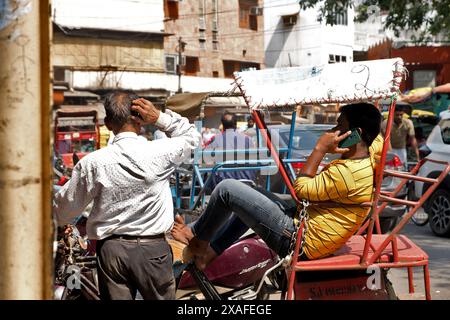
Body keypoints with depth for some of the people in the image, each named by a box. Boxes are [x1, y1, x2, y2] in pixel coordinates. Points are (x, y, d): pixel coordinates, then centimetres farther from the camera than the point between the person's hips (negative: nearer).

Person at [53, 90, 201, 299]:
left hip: (111, 249, 1)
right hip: (153, 249, 0)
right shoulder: (159, 153, -10)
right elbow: (191, 136, 11)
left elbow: (66, 206, 3)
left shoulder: (92, 163, -8)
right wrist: (160, 118, -1)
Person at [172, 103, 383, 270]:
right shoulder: (371, 152, 0)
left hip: (298, 242, -11)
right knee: (248, 199, 27)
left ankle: (199, 240, 18)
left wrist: (320, 148, -17)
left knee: (227, 189, -7)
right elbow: (376, 134, 23)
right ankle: (208, 253, 27)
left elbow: (301, 189, -19)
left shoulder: (347, 173, -28)